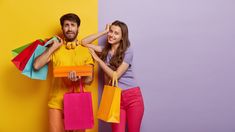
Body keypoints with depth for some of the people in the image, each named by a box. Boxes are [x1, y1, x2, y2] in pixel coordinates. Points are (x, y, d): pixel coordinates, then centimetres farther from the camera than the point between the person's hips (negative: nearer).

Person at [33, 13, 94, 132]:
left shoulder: (85, 51, 4)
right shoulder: (55, 49, 6)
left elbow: (89, 79, -1)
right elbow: (36, 65, -8)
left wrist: (78, 77, -22)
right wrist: (53, 47, -7)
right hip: (57, 102, 0)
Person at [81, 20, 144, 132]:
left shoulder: (127, 51, -8)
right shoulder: (105, 50, 8)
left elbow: (115, 75, -13)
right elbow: (84, 42, 3)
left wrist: (97, 59, -8)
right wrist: (104, 31, 1)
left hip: (132, 96, -3)